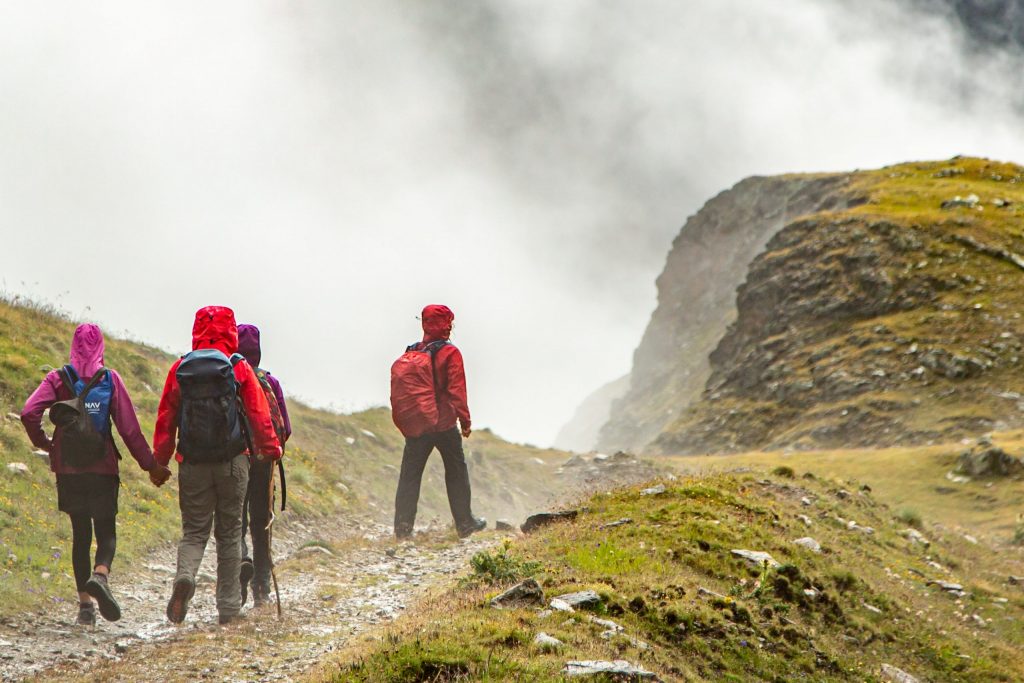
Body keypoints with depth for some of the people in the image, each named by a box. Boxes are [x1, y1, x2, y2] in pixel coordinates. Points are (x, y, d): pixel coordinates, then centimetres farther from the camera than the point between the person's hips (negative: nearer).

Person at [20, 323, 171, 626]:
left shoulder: (58, 378, 0)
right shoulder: (111, 379, -2)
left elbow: (29, 413, -14)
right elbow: (129, 427, -4)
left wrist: (42, 442, 4)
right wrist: (150, 464, 2)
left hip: (68, 468, 1)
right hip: (103, 468, -1)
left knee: (80, 534, 12)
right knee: (106, 533, 4)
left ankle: (85, 603, 8)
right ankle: (100, 575, -27)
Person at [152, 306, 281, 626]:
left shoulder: (180, 369, 2)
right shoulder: (240, 368, -3)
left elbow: (165, 417, 4)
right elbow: (259, 414, -3)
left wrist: (160, 460, 12)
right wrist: (271, 449, 9)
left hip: (193, 464, 1)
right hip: (232, 463, -1)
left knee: (194, 530, 8)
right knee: (229, 533, 10)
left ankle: (185, 576, -22)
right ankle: (228, 606, 12)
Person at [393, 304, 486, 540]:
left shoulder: (411, 353, 4)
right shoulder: (449, 353, -10)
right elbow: (457, 390, -15)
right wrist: (465, 421, -8)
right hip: (445, 424, -3)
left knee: (410, 475, 7)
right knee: (456, 472, 11)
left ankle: (403, 527, 1)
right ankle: (465, 523, 17)